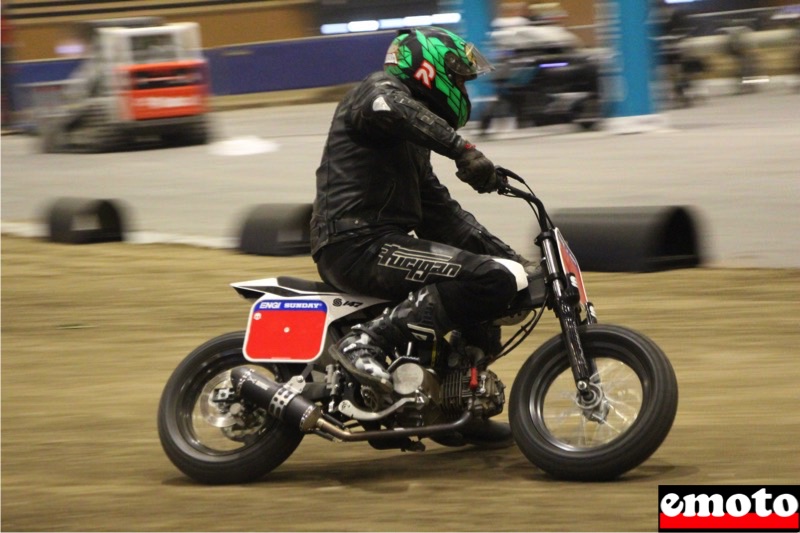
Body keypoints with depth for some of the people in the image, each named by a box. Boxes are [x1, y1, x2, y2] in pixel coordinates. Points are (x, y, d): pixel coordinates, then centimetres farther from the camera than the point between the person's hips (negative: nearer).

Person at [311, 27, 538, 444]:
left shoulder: (412, 141, 29)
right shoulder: (380, 90, -2)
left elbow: (439, 213, 28)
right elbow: (391, 109, -28)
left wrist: (500, 249, 18)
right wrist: (462, 149, -38)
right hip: (360, 243, -10)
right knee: (489, 280, -24)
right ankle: (367, 342, -27)